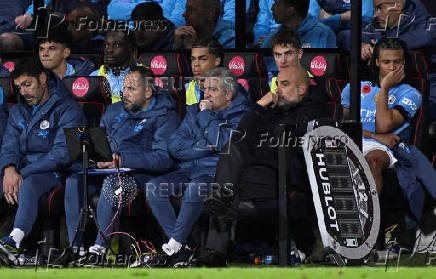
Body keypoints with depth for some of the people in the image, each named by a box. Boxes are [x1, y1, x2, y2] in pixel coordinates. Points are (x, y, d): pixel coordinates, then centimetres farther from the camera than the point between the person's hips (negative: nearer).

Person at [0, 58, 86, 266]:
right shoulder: (18, 111, 20)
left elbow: (62, 153, -14)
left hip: (52, 171, -7)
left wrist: (23, 173, -20)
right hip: (21, 169, 7)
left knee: (28, 186, -39)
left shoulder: (68, 110, -3)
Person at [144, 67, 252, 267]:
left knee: (194, 189, -37)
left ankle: (173, 246, -24)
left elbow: (222, 142, -16)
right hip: (189, 170, 6)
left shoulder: (241, 115, 1)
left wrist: (207, 115, -5)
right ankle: (183, 247, -19)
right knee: (153, 187, -19)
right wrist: (204, 146, -7)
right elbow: (175, 146, 7)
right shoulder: (194, 112, 18)